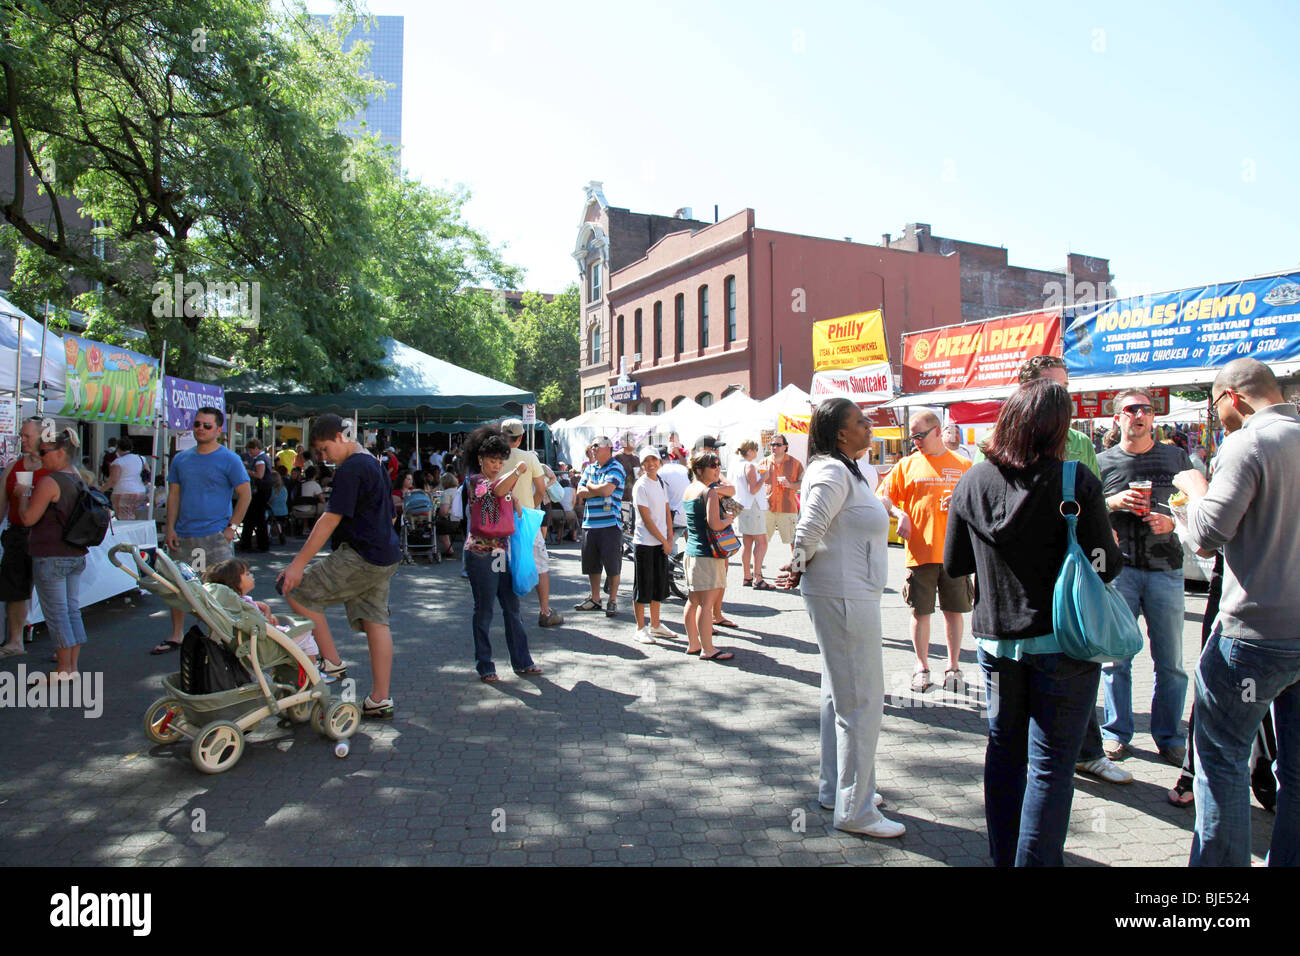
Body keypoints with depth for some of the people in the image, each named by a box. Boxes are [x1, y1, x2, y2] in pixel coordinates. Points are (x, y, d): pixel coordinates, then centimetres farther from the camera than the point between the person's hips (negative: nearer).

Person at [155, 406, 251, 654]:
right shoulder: (181, 459, 11)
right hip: (183, 536, 5)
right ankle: (175, 636, 23)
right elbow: (174, 495, 14)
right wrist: (170, 528, 4)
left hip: (215, 536, -5)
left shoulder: (229, 459, -3)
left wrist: (231, 527, -9)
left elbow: (245, 495, -4)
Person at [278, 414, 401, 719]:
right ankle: (380, 700, 12)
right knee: (375, 622, 9)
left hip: (359, 557, -10)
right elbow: (389, 515, 25)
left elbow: (331, 519, -18)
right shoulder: (374, 464, 17)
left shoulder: (350, 470, -14)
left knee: (299, 591, 0)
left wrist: (299, 563, -16)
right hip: (385, 557, 10)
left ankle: (332, 663, 5)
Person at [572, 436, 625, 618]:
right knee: (591, 565, 12)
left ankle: (613, 601, 10)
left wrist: (589, 486, -1)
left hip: (610, 523, -6)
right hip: (589, 523, 6)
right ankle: (595, 599, 25)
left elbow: (607, 489, -19)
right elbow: (579, 495, 8)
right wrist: (598, 490, -6)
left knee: (612, 565, -1)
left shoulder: (615, 468, -4)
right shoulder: (589, 469, 16)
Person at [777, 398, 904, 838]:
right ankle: (854, 810, 9)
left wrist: (799, 571, 8)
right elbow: (808, 532, -24)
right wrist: (799, 566, -7)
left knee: (840, 696, 19)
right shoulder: (833, 472, -19)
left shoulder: (847, 470, 15)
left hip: (849, 595, 11)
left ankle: (835, 789, 33)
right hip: (843, 598, -11)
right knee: (861, 703, -3)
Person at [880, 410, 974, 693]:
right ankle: (922, 666, 20)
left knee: (954, 610, 8)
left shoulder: (963, 465, 7)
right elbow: (883, 495, 8)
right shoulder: (907, 464, 6)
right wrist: (899, 513, -10)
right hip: (920, 551, 0)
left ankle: (953, 666, 22)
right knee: (921, 611, 5)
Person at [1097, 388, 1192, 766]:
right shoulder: (1103, 461, 7)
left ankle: (1169, 737, 18)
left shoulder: (1176, 457, 10)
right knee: (1116, 656, 4)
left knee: (1170, 660, 4)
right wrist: (1113, 503, -10)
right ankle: (1117, 732, 17)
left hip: (1165, 568, 1)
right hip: (1118, 568, -1)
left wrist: (1173, 520, -8)